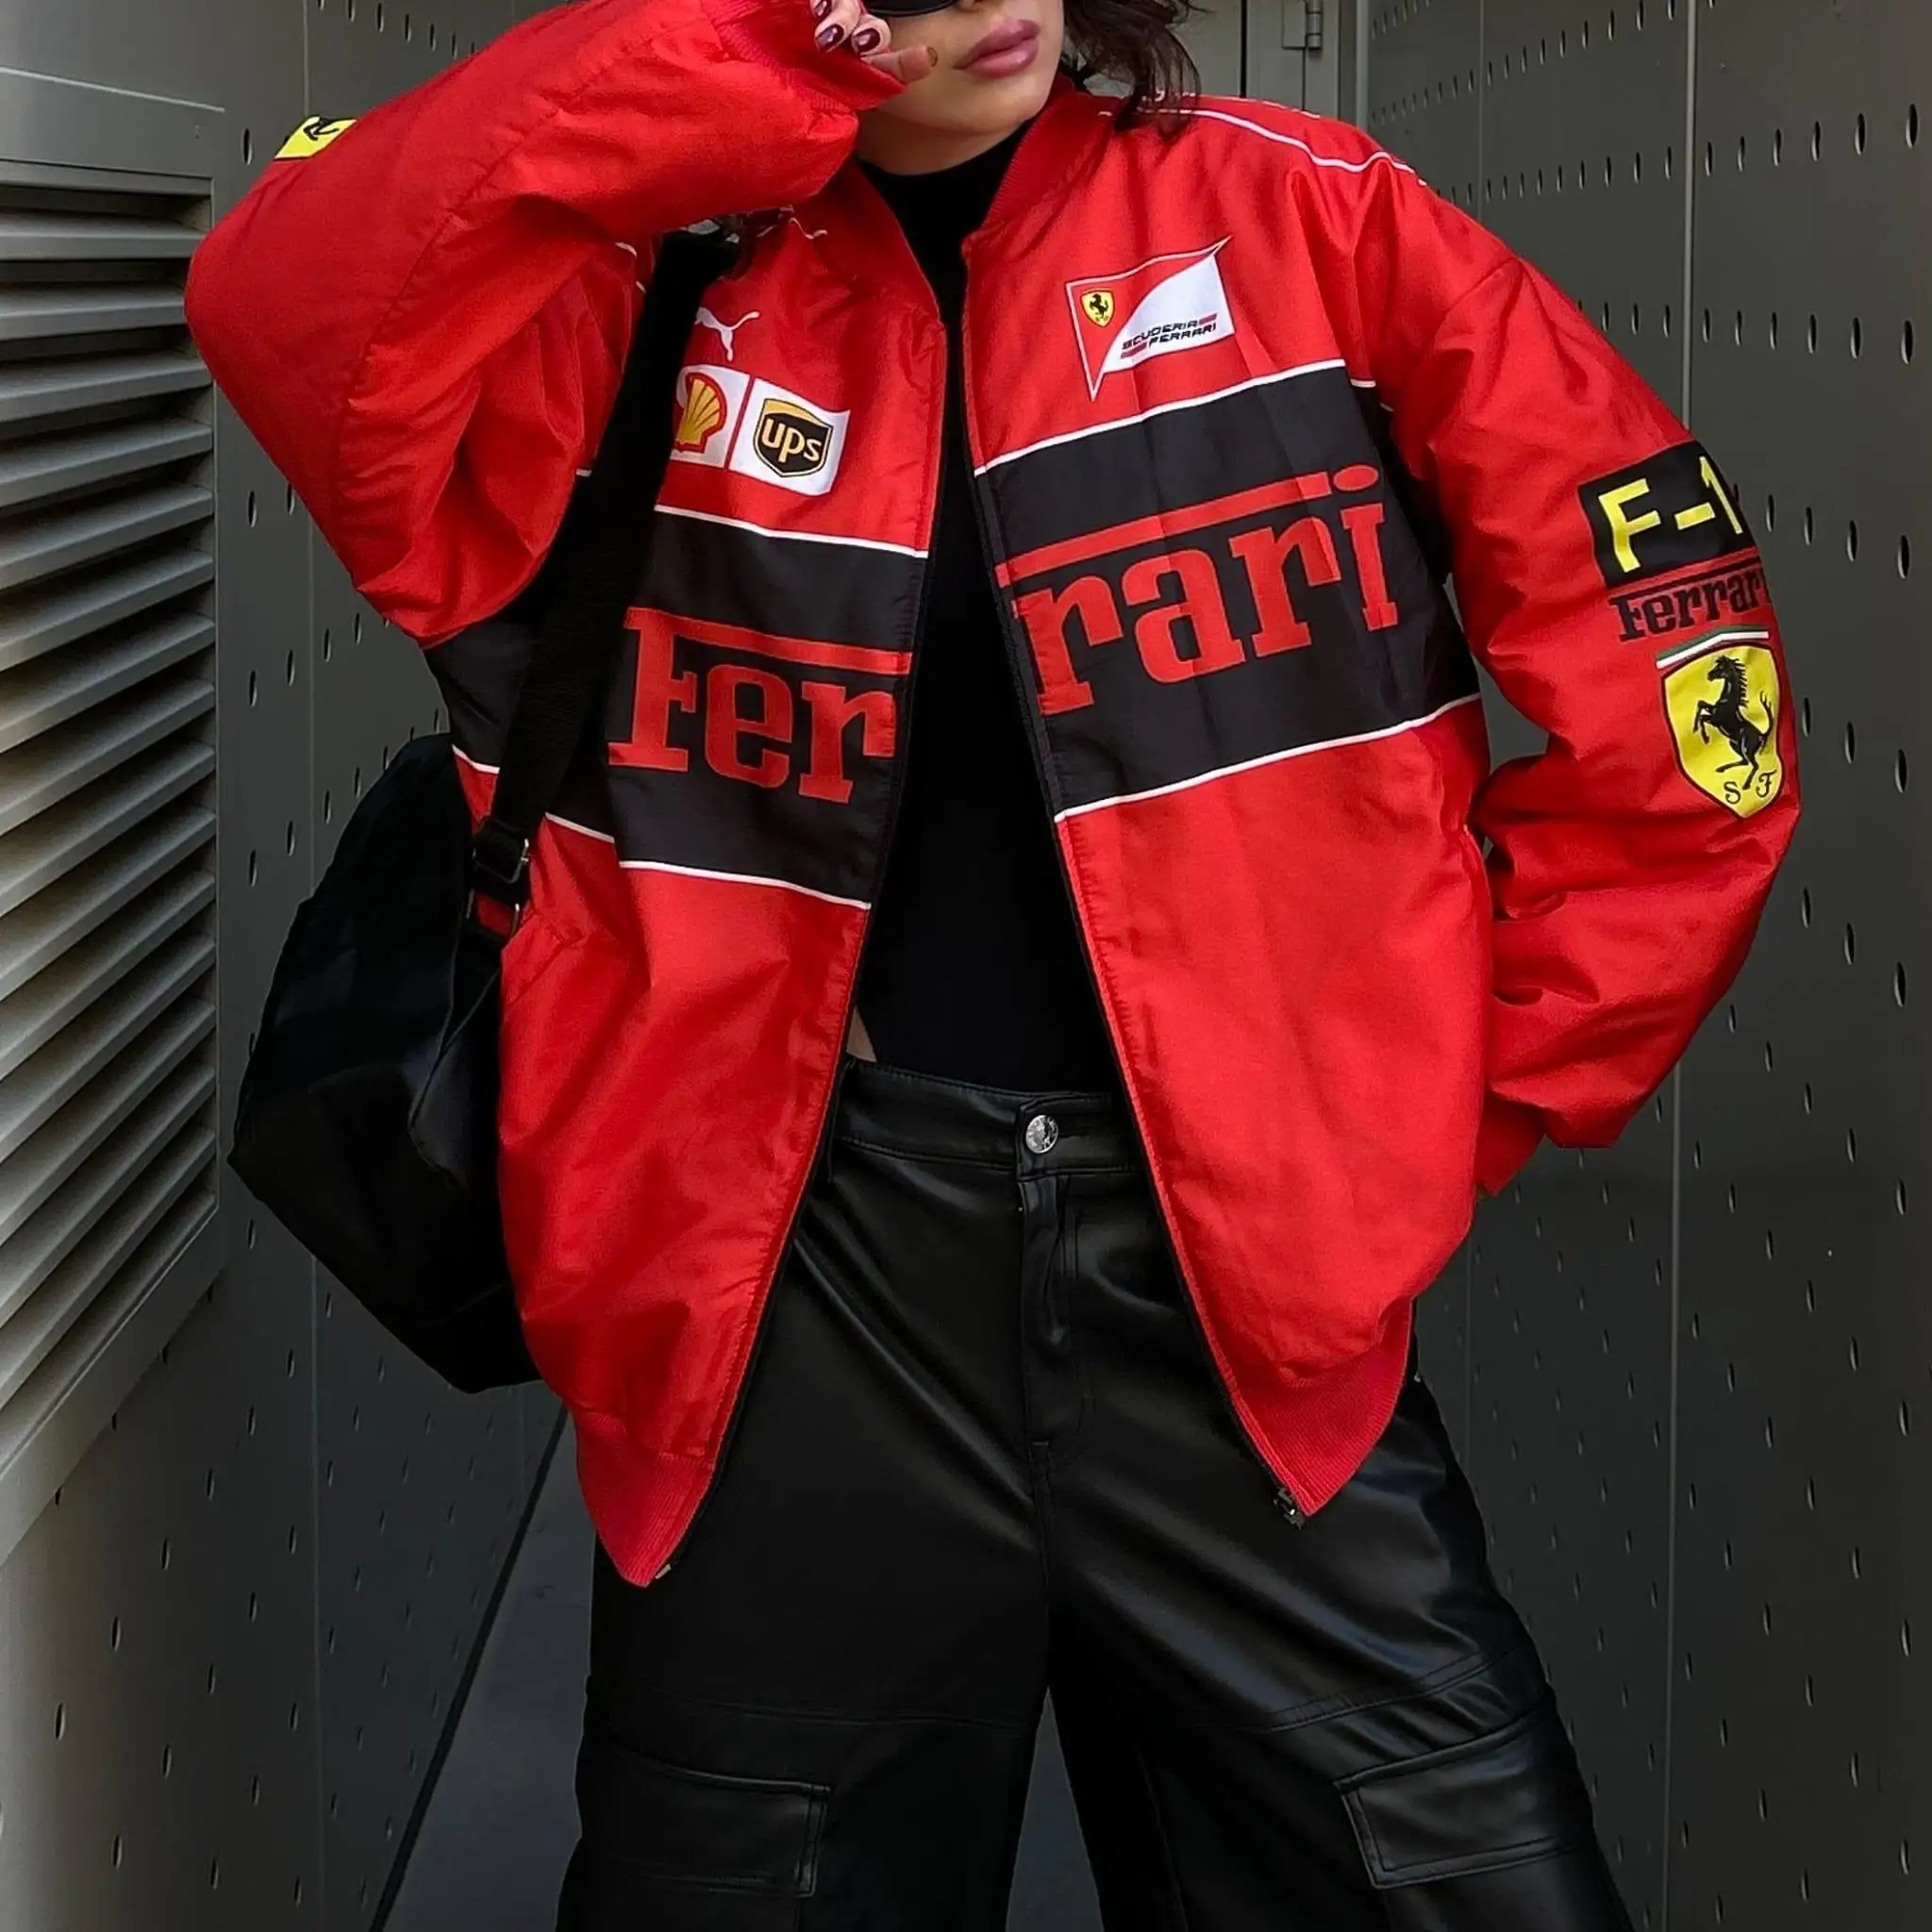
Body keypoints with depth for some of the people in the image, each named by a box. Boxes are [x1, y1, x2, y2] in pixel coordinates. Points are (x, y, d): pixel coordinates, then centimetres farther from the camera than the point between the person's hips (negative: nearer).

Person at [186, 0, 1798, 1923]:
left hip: (1240, 1275, 0)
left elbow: (1671, 709, -1)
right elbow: (292, 313, -16)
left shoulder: (1308, 226, 2)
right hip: (806, 1273, 1)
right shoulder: (652, 289, 4)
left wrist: (1436, 1122, 1)